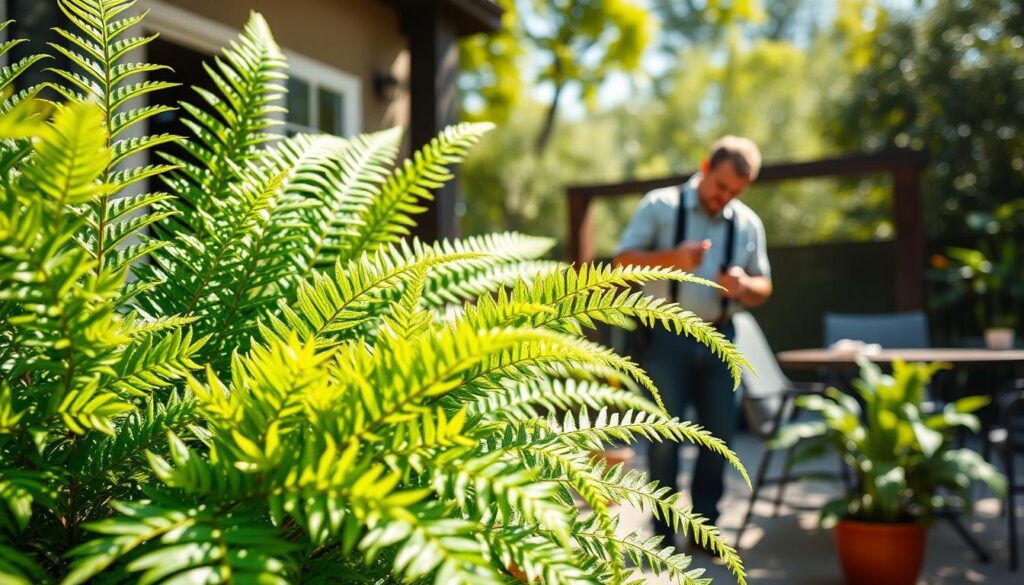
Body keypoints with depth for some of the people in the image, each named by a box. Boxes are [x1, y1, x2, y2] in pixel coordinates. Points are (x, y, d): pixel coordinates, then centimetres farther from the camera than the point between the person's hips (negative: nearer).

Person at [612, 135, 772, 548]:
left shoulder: (748, 223, 10)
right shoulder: (660, 206, -1)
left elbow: (763, 289, 14)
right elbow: (623, 261, -5)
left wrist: (744, 286, -10)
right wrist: (672, 258, -21)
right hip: (668, 337, -4)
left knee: (719, 434, 8)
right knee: (665, 436, -1)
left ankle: (705, 526, 22)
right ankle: (663, 535, 10)